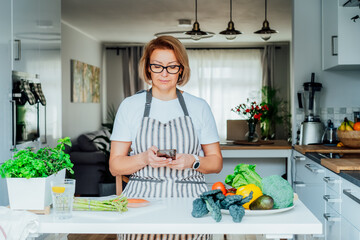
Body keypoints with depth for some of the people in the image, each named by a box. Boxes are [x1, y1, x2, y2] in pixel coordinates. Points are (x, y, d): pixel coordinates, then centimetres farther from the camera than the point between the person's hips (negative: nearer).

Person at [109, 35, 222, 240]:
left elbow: (216, 163, 13)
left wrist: (192, 161, -8)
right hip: (142, 198, 0)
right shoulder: (130, 106, 10)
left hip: (189, 199, 1)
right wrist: (144, 158, -13)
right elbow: (115, 166, 7)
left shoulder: (199, 107, 12)